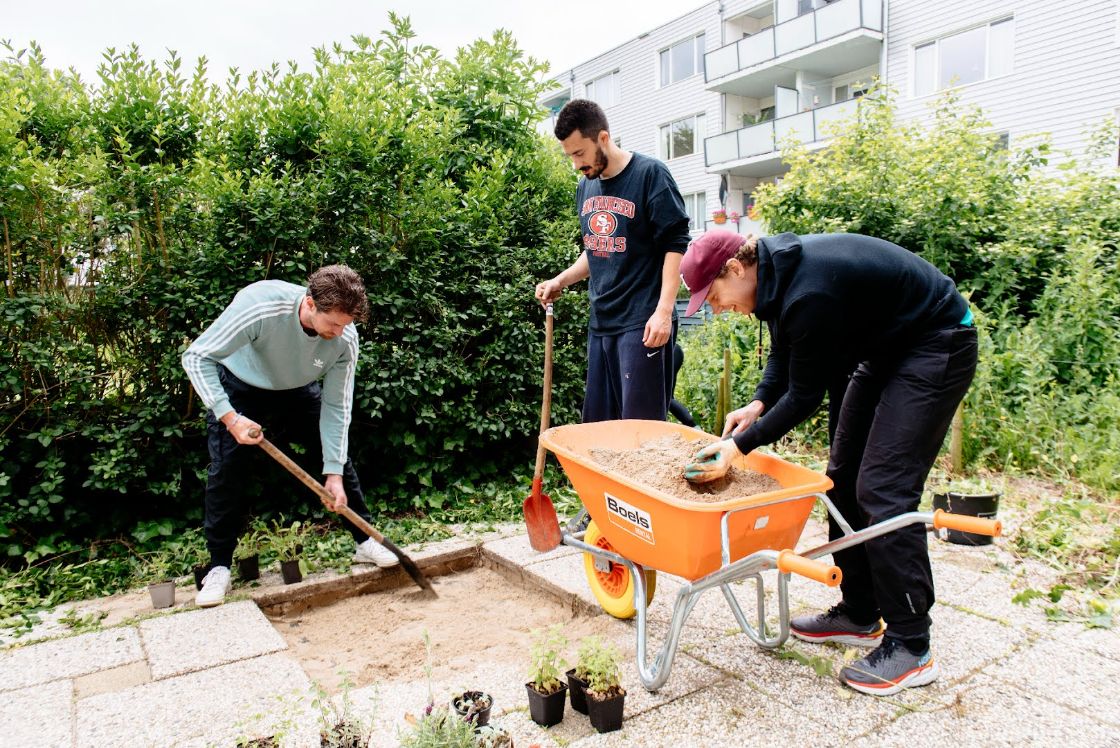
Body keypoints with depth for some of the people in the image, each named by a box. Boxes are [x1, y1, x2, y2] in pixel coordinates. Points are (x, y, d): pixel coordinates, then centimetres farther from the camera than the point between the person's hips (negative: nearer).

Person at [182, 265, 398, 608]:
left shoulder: (345, 339, -29)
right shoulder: (260, 306, -41)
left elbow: (336, 406, -19)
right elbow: (197, 357, -32)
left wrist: (333, 473, -21)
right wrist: (229, 417, -41)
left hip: (298, 391, 3)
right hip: (239, 388, -2)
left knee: (338, 456, -2)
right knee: (225, 471, -11)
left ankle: (365, 541, 13)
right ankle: (219, 567, 5)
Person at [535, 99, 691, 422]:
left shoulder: (650, 174, -7)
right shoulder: (586, 186, 13)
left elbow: (675, 245, -11)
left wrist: (664, 311, -18)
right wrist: (560, 281, 10)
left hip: (642, 322, -7)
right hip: (601, 322, 7)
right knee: (597, 424, 10)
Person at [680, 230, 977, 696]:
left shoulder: (808, 295, -32)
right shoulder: (777, 270, -4)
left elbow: (805, 396, -22)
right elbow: (785, 352, 10)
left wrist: (741, 446, -18)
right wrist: (759, 403, -4)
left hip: (936, 350, -10)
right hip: (888, 347, 10)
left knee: (883, 488, -14)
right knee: (845, 477, 8)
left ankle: (910, 649, -2)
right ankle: (859, 615, 19)